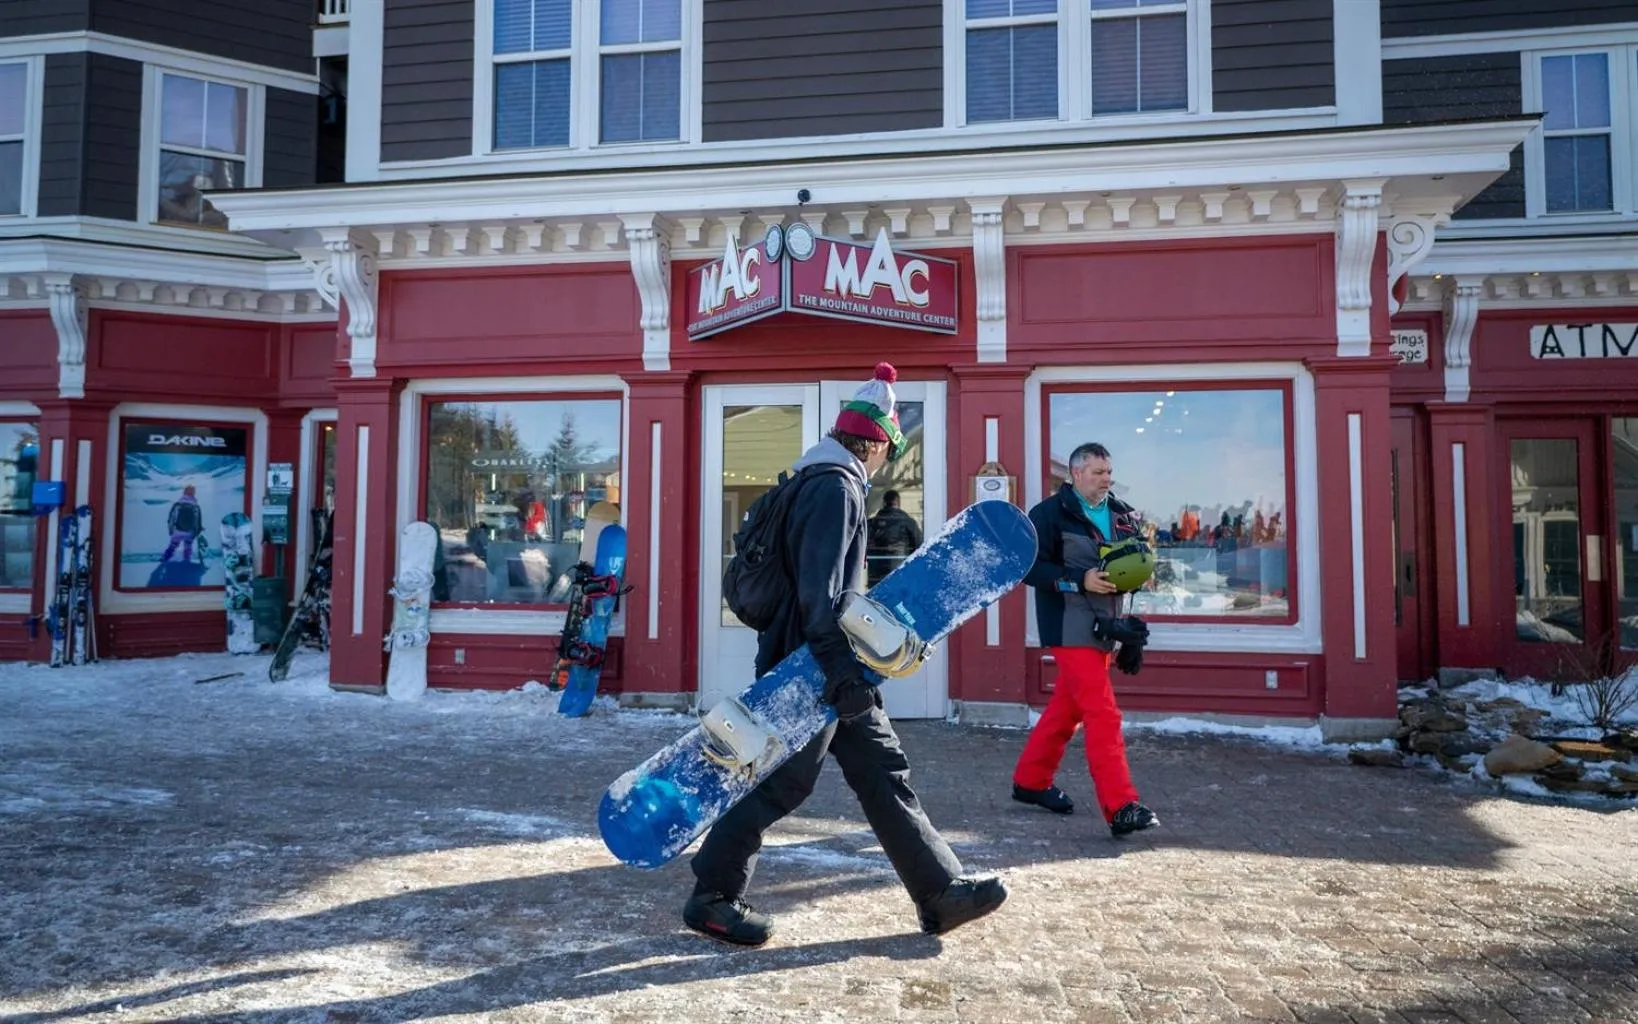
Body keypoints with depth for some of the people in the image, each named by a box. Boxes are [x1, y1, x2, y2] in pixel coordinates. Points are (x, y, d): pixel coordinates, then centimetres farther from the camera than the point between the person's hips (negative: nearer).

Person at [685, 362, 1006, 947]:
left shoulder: (828, 484, 16)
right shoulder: (836, 487, -15)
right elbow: (818, 587, -25)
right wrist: (839, 666, -29)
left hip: (830, 667, 10)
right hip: (811, 671, -10)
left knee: (885, 773, 11)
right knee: (782, 785, 0)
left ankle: (941, 893, 18)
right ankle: (711, 898, 14)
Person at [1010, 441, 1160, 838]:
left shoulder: (1123, 514, 11)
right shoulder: (1049, 513, -9)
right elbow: (1030, 566, -13)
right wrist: (1080, 580, -22)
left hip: (1103, 627, 7)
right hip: (1071, 629, -7)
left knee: (1067, 708, 16)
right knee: (1103, 715, -11)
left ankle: (1030, 782, 31)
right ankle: (1121, 808, -9)